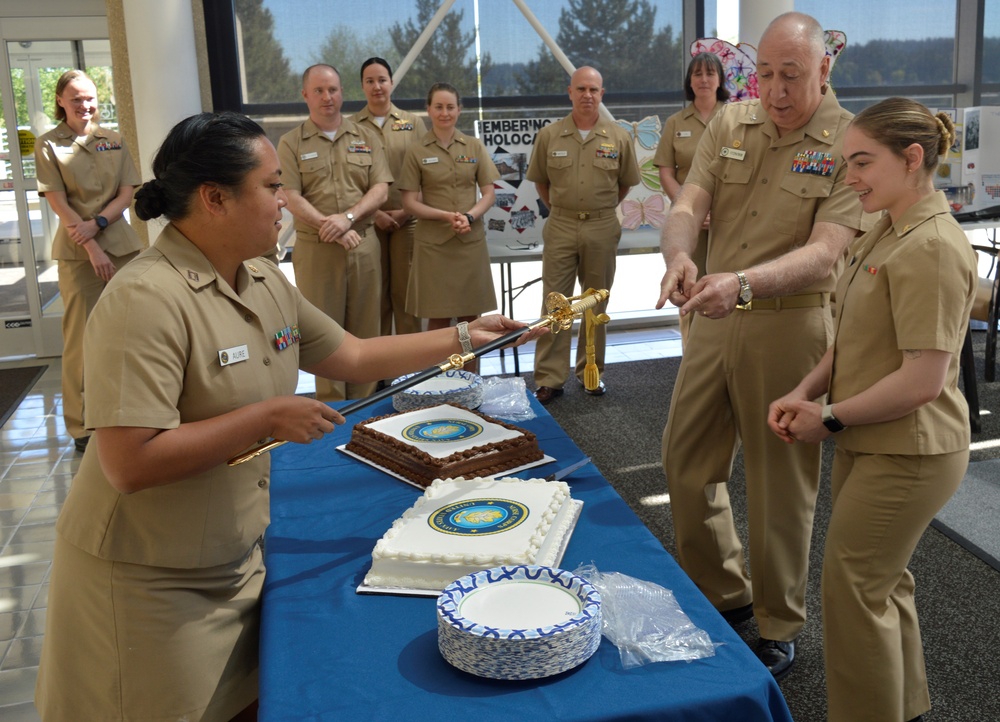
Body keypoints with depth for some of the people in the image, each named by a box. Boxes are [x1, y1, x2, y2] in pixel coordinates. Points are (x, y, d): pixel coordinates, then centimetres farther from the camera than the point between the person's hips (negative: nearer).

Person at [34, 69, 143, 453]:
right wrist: (92, 247, -13)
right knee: (81, 338, 0)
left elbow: (126, 192, 5)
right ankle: (82, 426, 9)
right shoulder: (49, 145, 1)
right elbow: (58, 203, -5)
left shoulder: (113, 140, 10)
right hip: (78, 251, -3)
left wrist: (97, 223, -12)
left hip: (120, 244, 3)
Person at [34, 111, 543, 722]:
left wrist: (464, 338, 8)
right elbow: (129, 463, -30)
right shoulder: (148, 299, -26)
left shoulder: (266, 282, 2)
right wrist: (268, 417, -25)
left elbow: (352, 356, 11)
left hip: (239, 559, 7)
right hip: (152, 586, -7)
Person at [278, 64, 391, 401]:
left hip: (364, 244, 2)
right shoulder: (291, 143, 4)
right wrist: (332, 229, -14)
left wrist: (348, 216, -14)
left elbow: (381, 189, 2)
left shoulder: (366, 137, 11)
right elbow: (292, 198, -5)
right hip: (315, 248, -2)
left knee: (365, 329, 5)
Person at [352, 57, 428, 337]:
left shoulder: (413, 122, 8)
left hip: (407, 219, 0)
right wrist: (374, 213, -8)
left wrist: (406, 210, -6)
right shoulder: (351, 126, 5)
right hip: (368, 221, 0)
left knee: (406, 290, 3)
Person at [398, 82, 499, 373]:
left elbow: (488, 194, 6)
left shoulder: (474, 146, 7)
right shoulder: (416, 152, 1)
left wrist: (470, 216, -13)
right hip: (433, 242, -2)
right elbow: (410, 202, -2)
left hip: (471, 239, 2)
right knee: (439, 317, 3)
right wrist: (446, 215, -16)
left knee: (470, 315, 7)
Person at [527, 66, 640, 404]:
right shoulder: (548, 135, 1)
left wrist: (601, 209, 13)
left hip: (602, 228, 1)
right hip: (560, 227, 0)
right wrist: (559, 209, 10)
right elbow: (540, 180, 11)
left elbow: (625, 183, 12)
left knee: (596, 304, 10)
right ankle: (549, 379, 5)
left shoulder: (619, 138, 1)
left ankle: (591, 372, 22)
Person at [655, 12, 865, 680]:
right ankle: (724, 594, 35)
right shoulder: (731, 124, 5)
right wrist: (679, 255, -27)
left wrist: (744, 284, -38)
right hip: (714, 319, 5)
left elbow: (825, 254, -21)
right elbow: (688, 207, -4)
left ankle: (780, 626, 27)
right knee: (686, 462, 13)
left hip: (791, 325, -5)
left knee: (781, 481, 6)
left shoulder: (850, 144, -10)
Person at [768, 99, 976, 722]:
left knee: (853, 586, 1)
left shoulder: (933, 248, -22)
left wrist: (829, 419, -16)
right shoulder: (884, 234, 9)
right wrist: (806, 392, -1)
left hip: (908, 454, -9)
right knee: (883, 580, 21)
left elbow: (923, 380, -26)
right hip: (870, 443, 10)